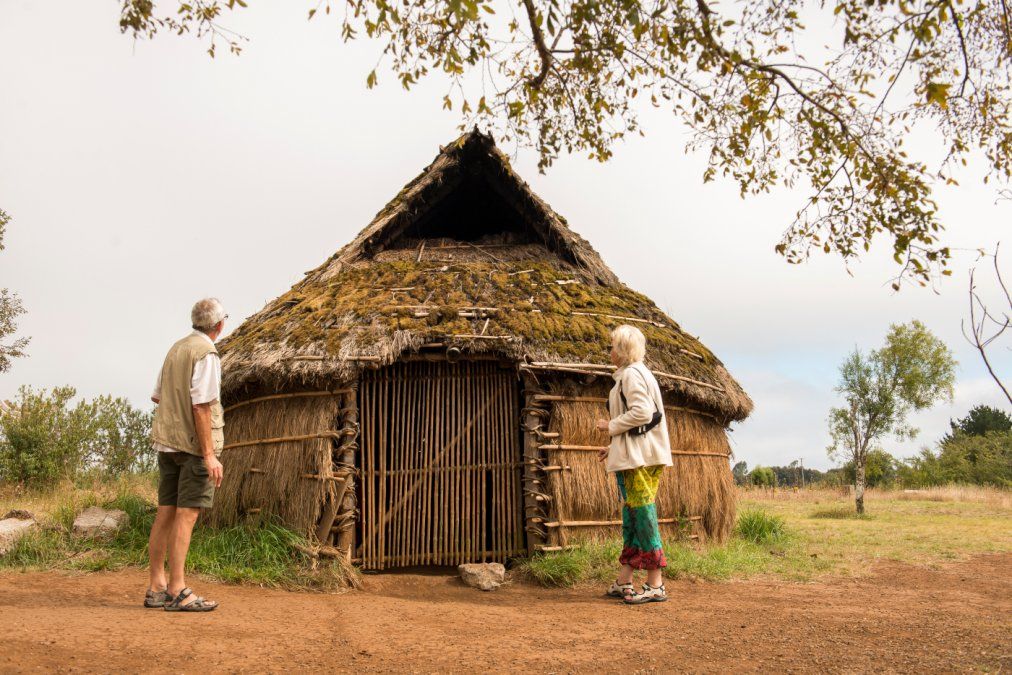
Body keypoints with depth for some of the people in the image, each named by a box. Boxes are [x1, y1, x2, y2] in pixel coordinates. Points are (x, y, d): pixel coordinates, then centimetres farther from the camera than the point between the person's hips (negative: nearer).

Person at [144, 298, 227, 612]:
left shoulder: (176, 349, 13)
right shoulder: (206, 353, -13)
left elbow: (157, 396, 19)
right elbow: (201, 406, -19)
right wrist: (209, 454, -20)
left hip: (166, 441, 8)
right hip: (194, 443, -8)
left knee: (165, 513, 9)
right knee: (186, 515, -6)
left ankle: (157, 587, 14)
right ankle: (177, 591, -5)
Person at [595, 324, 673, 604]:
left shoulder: (631, 374, -11)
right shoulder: (638, 373, 20)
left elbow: (642, 412, -23)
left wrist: (611, 426, -10)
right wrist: (615, 447, 21)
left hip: (638, 457, -10)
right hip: (636, 456, 10)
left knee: (643, 516, -8)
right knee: (631, 518, 11)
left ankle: (655, 586, -5)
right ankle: (624, 583, 16)